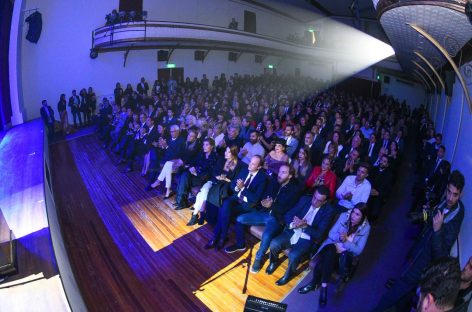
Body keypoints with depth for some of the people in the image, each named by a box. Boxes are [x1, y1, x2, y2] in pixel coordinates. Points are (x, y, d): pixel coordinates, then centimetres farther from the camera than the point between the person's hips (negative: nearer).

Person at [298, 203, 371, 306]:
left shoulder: (365, 227, -8)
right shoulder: (344, 216, -6)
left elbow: (358, 250, -9)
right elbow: (331, 234, -3)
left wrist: (346, 241, -24)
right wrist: (339, 237, -24)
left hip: (347, 254, -1)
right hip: (333, 246, 1)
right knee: (330, 250, -34)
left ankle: (315, 283, -24)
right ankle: (323, 286, -25)